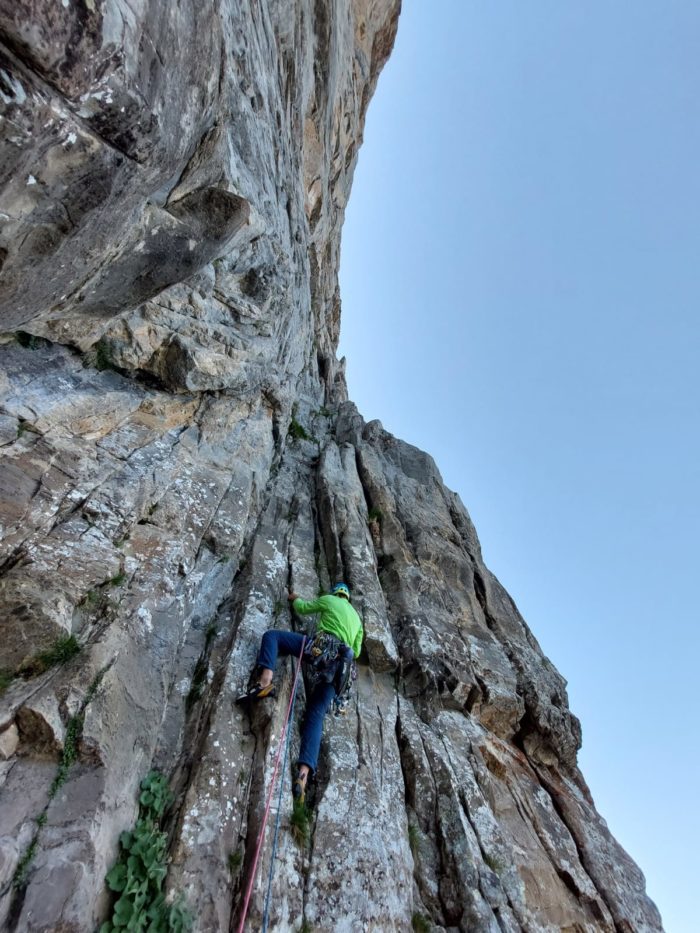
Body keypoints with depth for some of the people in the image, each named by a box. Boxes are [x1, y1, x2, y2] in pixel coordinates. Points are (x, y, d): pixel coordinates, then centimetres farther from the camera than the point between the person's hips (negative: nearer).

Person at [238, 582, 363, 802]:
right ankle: (304, 772, -20)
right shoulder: (357, 618, 33)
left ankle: (264, 679, -23)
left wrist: (295, 598, 52)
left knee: (272, 635, 4)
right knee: (315, 716, 1)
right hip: (339, 667, 5)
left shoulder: (329, 599, 20)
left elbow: (302, 608, 31)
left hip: (320, 649, -5)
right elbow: (356, 652, 34)